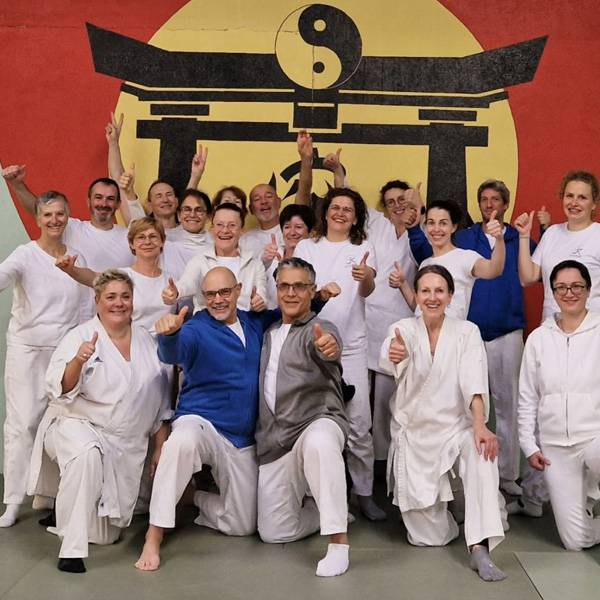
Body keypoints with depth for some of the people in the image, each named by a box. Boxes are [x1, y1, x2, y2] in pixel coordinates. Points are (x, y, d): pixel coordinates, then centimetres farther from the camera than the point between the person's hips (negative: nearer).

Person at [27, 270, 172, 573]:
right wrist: (78, 360, -39)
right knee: (87, 453, -41)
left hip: (127, 446, 4)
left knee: (105, 535, 6)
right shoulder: (80, 337, -8)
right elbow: (59, 389, -20)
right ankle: (71, 549, -26)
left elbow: (160, 399, 11)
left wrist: (161, 447, 10)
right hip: (77, 426, -4)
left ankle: (67, 506, 39)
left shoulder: (146, 341, 5)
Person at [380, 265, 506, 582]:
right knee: (429, 536, -3)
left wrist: (480, 425, -37)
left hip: (456, 427, 0)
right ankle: (434, 513, 32)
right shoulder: (403, 329, -3)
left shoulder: (467, 331, -3)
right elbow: (389, 363, -27)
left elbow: (473, 380, -19)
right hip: (414, 433, 0)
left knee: (481, 451, -36)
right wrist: (394, 357, -53)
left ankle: (479, 549, -34)